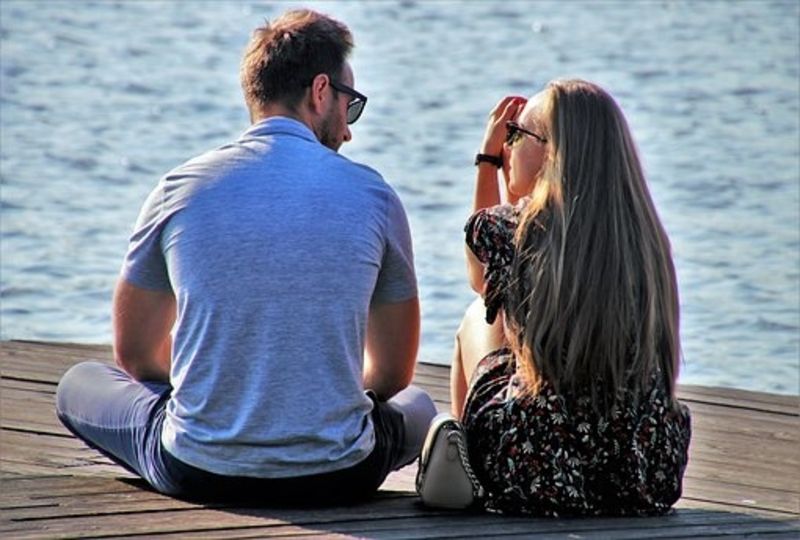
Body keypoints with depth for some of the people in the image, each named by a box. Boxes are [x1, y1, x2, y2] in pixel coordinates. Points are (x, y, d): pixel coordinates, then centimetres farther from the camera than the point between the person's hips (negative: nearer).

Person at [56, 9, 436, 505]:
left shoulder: (179, 190, -3)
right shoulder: (373, 195, -3)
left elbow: (135, 355, 10)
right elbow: (393, 374, 7)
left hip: (195, 471, -1)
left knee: (80, 385, 26)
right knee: (415, 406, 33)